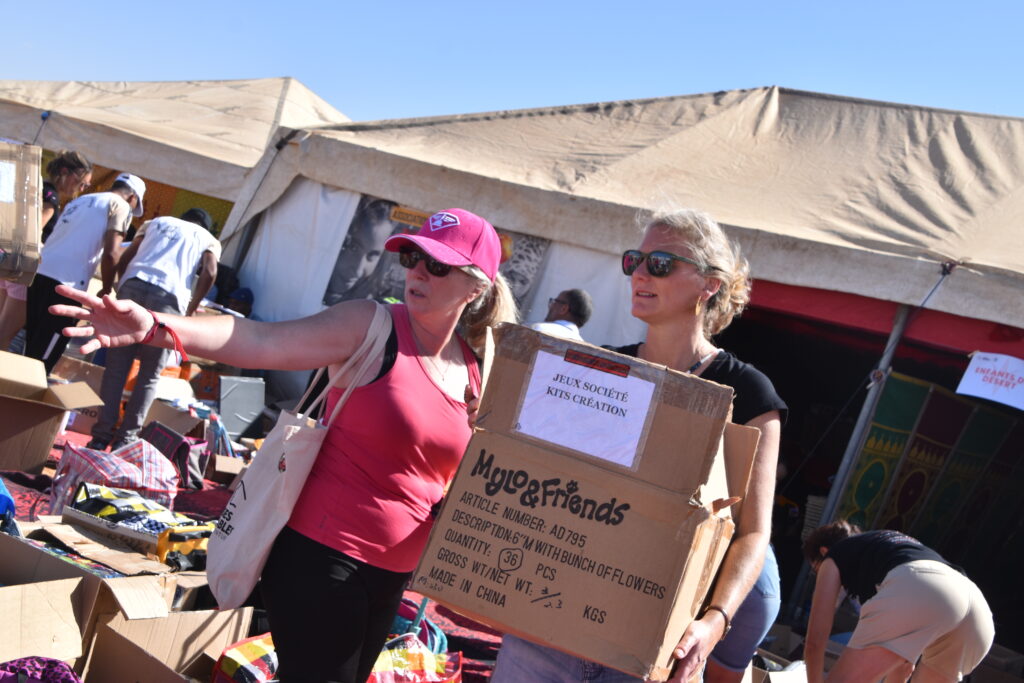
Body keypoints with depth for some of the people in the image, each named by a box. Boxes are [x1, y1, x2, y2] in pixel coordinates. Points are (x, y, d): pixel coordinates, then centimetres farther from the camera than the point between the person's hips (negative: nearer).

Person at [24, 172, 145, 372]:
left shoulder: (80, 200, 27)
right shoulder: (120, 205, 3)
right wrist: (106, 290, 4)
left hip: (40, 272, 8)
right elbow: (111, 253, -9)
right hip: (66, 282, -8)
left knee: (32, 349, 17)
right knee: (43, 359, -1)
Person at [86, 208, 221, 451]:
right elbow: (209, 273, 3)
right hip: (169, 298, -2)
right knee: (149, 376, 9)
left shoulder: (156, 222, 32)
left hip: (133, 287, 2)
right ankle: (125, 438, 6)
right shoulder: (210, 240, 25)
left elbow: (122, 261, 20)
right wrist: (190, 310, 12)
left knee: (116, 369, 7)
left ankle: (101, 435, 3)